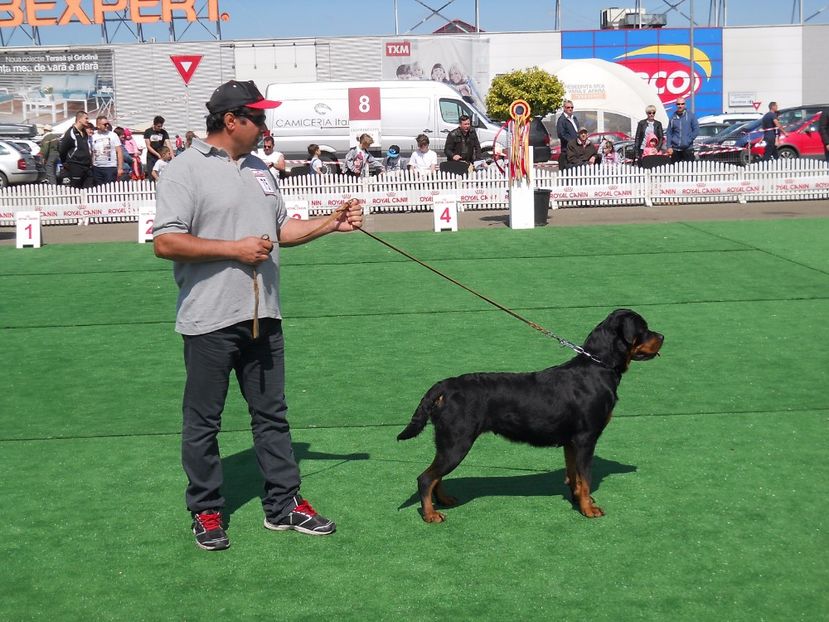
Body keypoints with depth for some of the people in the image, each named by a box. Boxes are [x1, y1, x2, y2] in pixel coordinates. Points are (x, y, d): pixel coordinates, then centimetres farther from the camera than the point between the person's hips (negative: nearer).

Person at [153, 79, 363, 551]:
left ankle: (284, 504, 23)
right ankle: (206, 512, 17)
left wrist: (332, 224, 8)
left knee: (272, 415, 13)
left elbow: (282, 229, 21)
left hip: (263, 315, 7)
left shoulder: (258, 169, 14)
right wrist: (235, 250, -19)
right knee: (203, 422, 5)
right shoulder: (186, 171, -10)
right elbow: (165, 243, -17)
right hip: (210, 320, -7)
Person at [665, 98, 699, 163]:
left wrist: (688, 140, -10)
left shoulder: (690, 115, 0)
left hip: (688, 148, -2)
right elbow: (669, 133, 9)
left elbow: (696, 129, -1)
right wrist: (669, 147, 0)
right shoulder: (673, 118, 7)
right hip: (675, 149, 2)